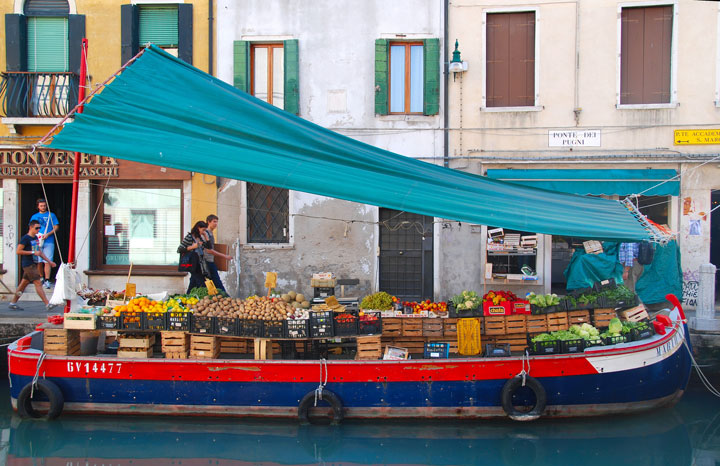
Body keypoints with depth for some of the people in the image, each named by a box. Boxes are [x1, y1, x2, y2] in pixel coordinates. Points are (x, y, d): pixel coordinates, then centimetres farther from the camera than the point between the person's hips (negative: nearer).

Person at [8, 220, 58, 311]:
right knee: (38, 283, -11)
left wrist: (49, 261, 19)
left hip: (33, 264, 9)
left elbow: (40, 252, 22)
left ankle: (12, 303, 22)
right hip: (28, 265, -9)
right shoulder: (25, 238, -11)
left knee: (24, 283, 13)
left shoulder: (35, 238, 14)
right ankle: (47, 304, -13)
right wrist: (33, 252, -17)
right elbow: (18, 251, -15)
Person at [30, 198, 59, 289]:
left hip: (49, 242, -2)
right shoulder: (34, 217, 15)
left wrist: (48, 234, -10)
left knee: (47, 261, -10)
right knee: (39, 262, 3)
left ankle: (47, 280, -13)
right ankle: (41, 278, 18)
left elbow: (56, 227, 4)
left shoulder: (51, 215, 9)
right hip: (37, 242, 2)